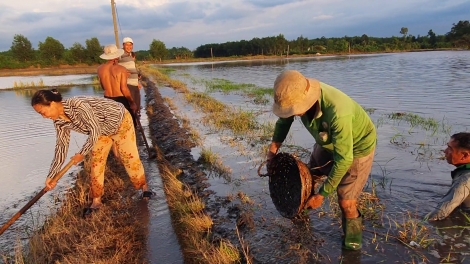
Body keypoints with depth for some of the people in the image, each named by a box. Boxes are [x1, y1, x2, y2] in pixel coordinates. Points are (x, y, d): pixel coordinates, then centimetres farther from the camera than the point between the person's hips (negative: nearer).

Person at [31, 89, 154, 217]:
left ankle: (144, 187, 19)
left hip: (120, 121, -7)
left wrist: (82, 154, -23)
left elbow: (95, 130, -32)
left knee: (130, 157, -2)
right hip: (102, 129, 7)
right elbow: (61, 146, -6)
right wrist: (50, 176, -6)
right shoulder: (59, 122, -12)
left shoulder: (77, 104, -38)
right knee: (96, 162, 1)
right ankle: (96, 201, 12)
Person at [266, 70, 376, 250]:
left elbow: (344, 159, -35)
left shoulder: (338, 113, -44)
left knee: (346, 202, -6)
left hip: (357, 146, -6)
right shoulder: (299, 95, -25)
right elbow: (284, 119, -1)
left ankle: (353, 231, 25)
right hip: (328, 142, 6)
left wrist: (322, 194, -28)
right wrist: (274, 146, -3)